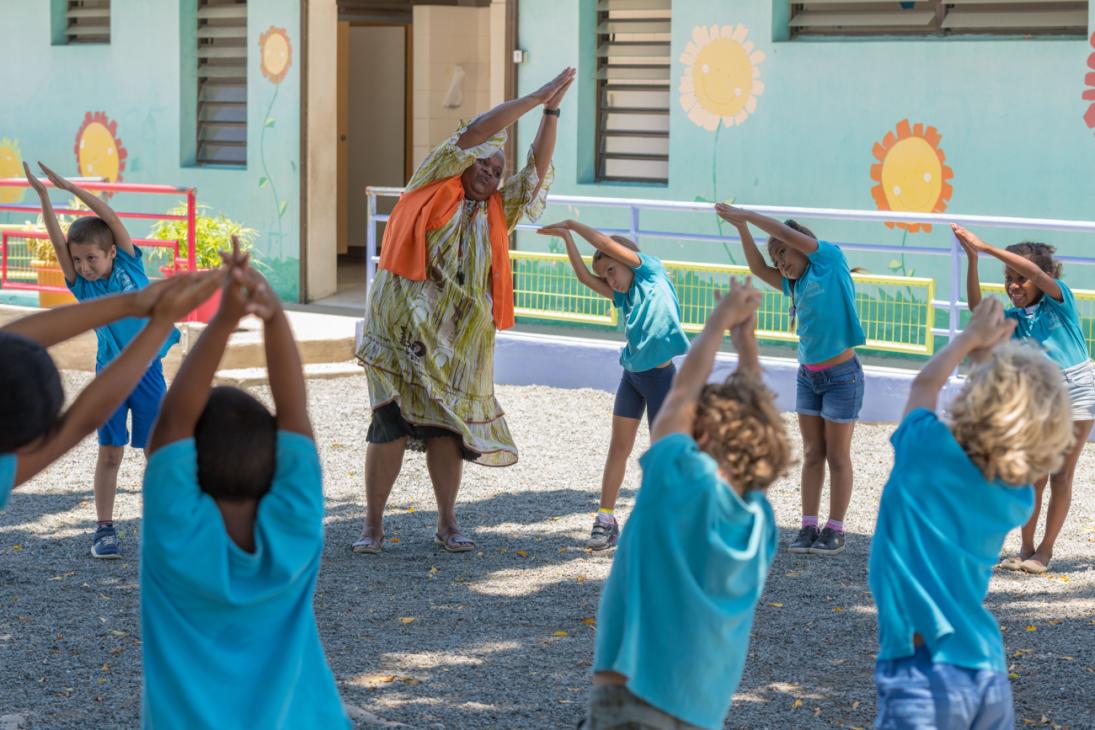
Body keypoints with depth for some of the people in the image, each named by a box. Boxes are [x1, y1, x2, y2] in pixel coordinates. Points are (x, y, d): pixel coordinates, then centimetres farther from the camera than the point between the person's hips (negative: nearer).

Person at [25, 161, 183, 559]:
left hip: (148, 371, 0)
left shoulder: (130, 265, -4)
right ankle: (104, 528, 9)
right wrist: (44, 196, -25)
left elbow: (113, 220, -12)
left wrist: (71, 186, -15)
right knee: (110, 452, 2)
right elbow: (59, 242, -14)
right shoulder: (82, 285, -4)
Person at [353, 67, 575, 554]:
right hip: (403, 329, -4)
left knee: (448, 427, 6)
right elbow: (476, 132, -5)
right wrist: (537, 97, -5)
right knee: (391, 425, -4)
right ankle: (372, 526, 3)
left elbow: (537, 174, 5)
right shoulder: (434, 190, 2)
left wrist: (551, 111, -4)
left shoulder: (494, 213, 13)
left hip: (457, 340, 4)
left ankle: (447, 524, 16)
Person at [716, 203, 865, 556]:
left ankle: (835, 530, 10)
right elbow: (759, 269, 6)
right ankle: (809, 527, 15)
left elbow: (786, 233, -15)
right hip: (808, 376, 7)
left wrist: (745, 215, -10)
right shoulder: (796, 285, 9)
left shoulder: (830, 260, -9)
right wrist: (741, 227, -4)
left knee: (837, 457, 3)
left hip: (841, 376, -7)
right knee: (812, 455, 10)